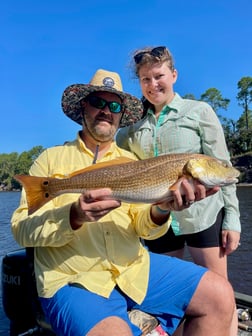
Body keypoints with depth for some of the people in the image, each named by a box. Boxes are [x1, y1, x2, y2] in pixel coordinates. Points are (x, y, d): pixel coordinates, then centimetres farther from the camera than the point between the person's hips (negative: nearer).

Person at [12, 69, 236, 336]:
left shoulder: (131, 161, 11)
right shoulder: (51, 158, 3)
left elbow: (144, 227, 3)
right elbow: (21, 228, -4)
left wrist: (161, 210, -20)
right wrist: (74, 216, -23)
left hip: (134, 267, 5)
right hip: (72, 279, -4)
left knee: (220, 295, -5)